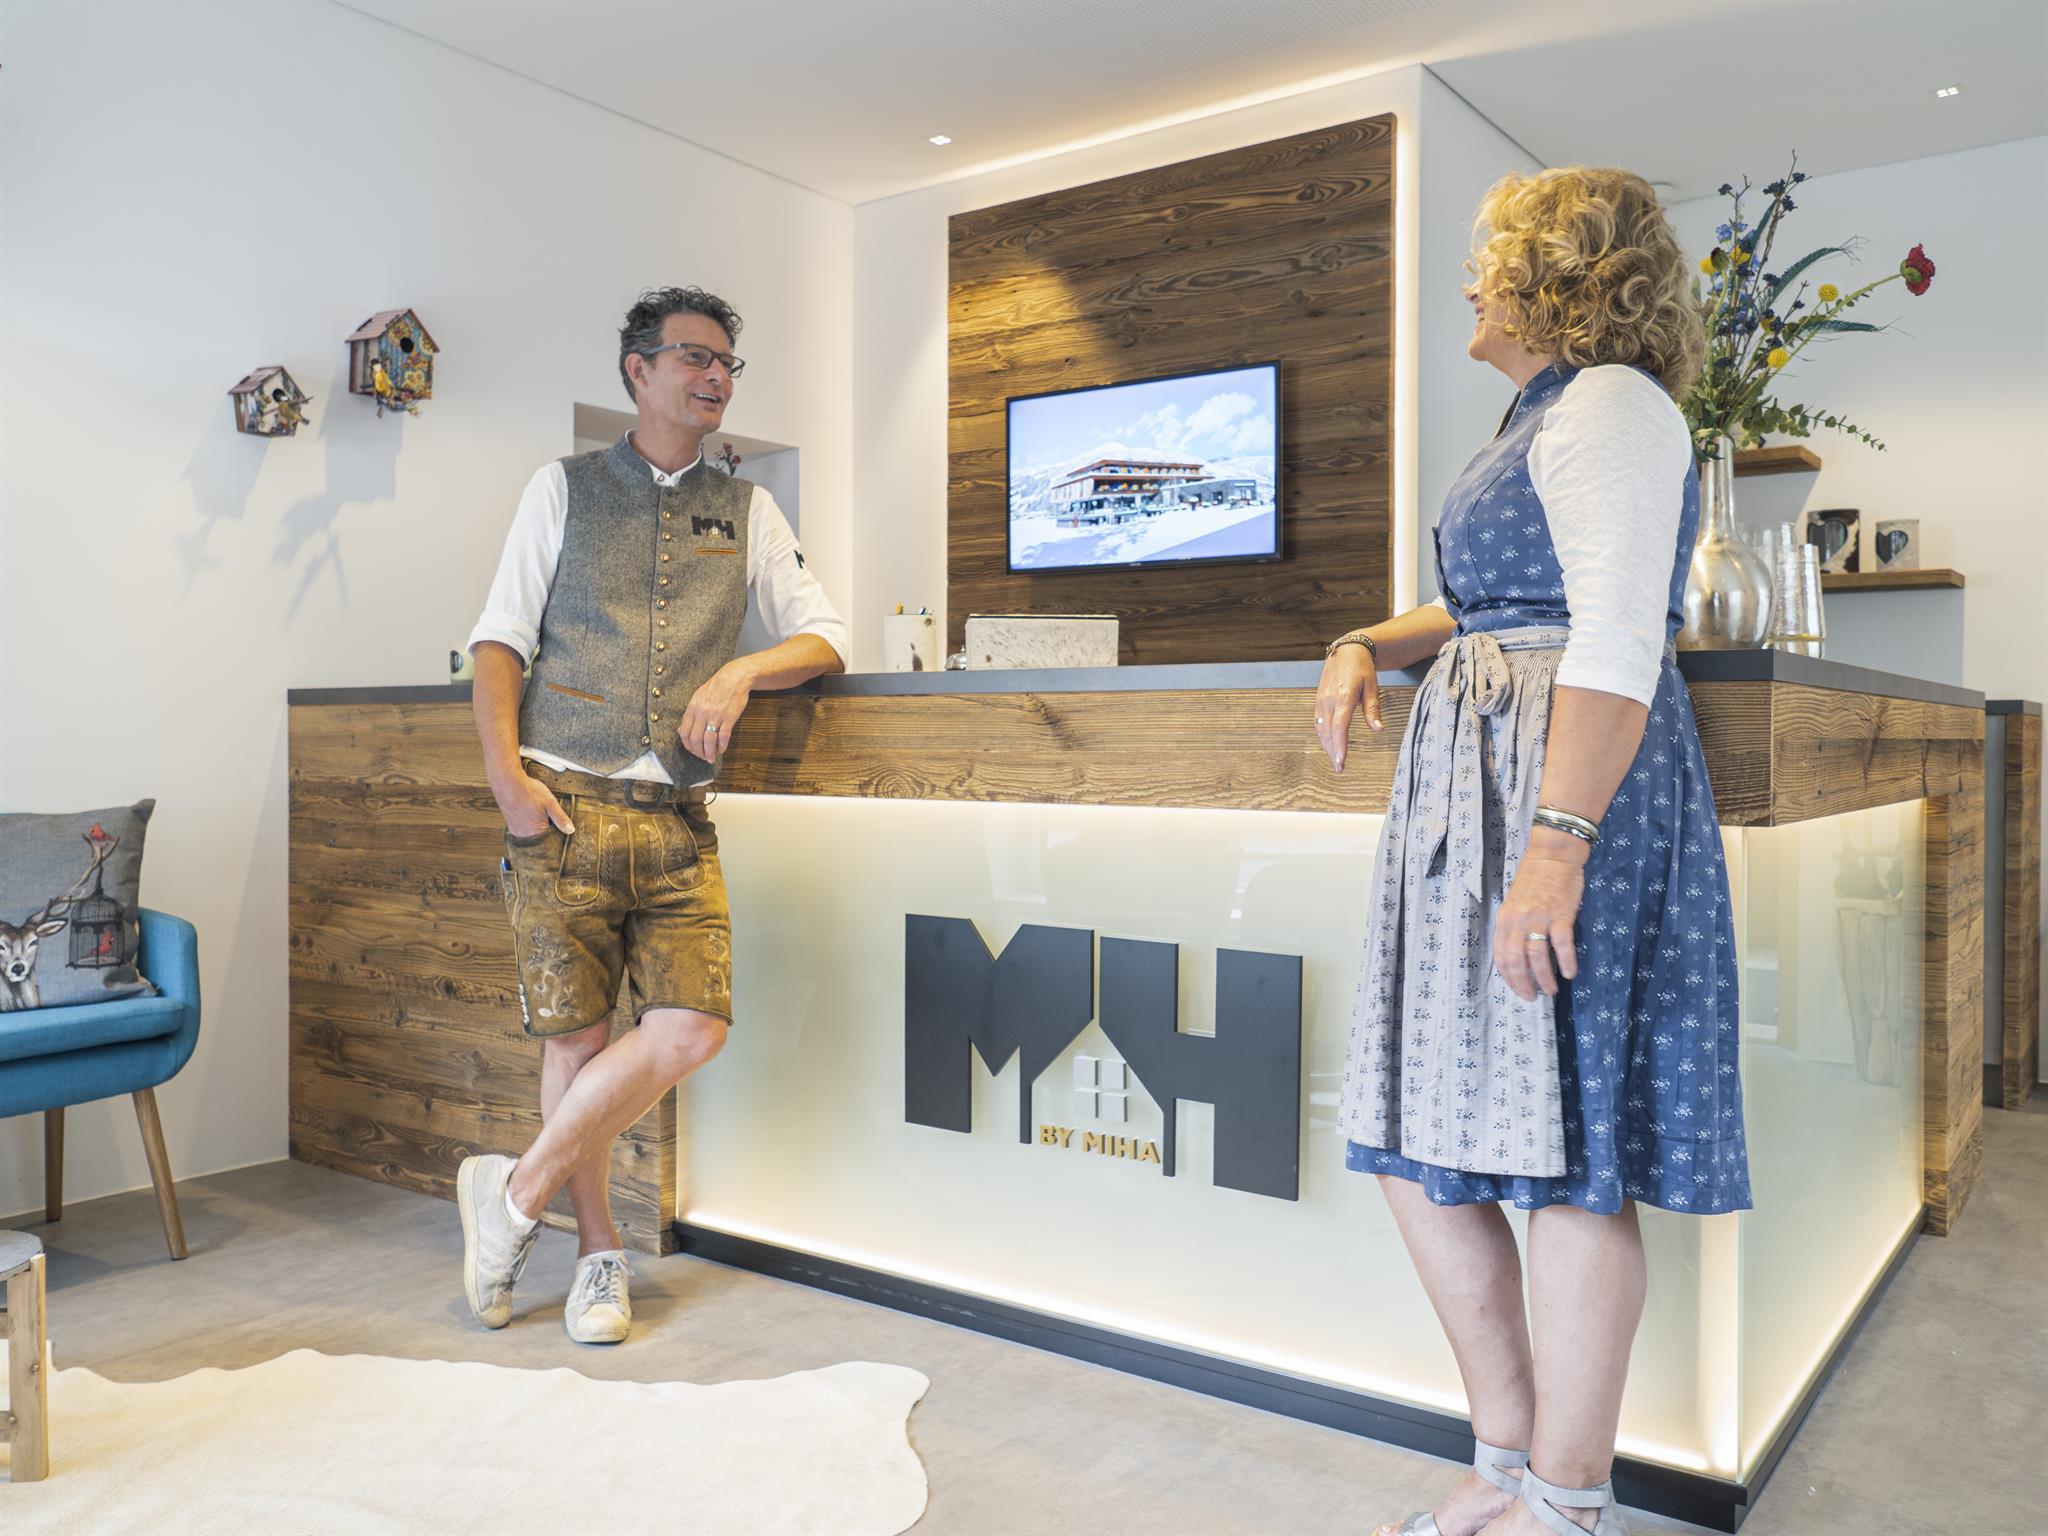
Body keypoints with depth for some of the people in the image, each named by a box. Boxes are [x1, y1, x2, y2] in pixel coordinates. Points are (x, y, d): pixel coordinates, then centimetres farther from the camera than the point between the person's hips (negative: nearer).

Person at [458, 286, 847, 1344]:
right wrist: (505, 774, -7)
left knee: (691, 1029, -11)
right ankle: (597, 1251, 20)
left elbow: (823, 638, 13)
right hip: (565, 809, -2)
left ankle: (518, 1192, 9)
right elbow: (499, 640, 6)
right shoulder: (562, 490, 11)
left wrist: (741, 671, -8)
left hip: (676, 818, 2)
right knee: (578, 1036, 1)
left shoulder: (748, 512, 16)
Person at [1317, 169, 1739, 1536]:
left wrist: (1556, 840, -27)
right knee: (1423, 1140, 10)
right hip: (1473, 792, 10)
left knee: (1563, 1155, -3)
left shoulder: (1609, 403, -7)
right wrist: (1370, 643, 15)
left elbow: (1616, 640, -19)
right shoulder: (1549, 418, 24)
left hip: (1563, 790, -10)